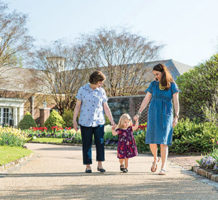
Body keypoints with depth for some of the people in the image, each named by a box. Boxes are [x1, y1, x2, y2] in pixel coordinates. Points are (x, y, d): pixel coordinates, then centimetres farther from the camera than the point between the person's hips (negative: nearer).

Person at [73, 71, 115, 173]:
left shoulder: (101, 91, 3)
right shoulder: (82, 90, -2)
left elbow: (106, 108, 6)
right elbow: (77, 105, 1)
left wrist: (112, 121, 4)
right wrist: (74, 120, -3)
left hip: (99, 122, 2)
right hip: (85, 122, -2)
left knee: (100, 143, -2)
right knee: (87, 144, 2)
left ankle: (100, 165, 11)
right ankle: (88, 166, 11)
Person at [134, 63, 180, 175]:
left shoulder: (172, 85, 1)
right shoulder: (153, 84, 7)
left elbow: (176, 102, -1)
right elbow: (146, 100, 9)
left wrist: (176, 116, -9)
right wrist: (139, 113, 5)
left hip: (166, 115, -2)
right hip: (153, 115, 2)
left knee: (163, 142, -9)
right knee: (152, 140, -2)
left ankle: (163, 168, -7)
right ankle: (155, 159, 27)